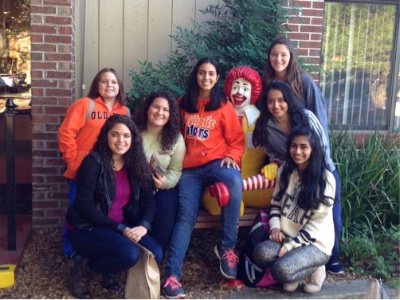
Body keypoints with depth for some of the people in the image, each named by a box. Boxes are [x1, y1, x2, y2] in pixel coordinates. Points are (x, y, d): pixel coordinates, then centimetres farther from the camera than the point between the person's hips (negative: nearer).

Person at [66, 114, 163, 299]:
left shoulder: (136, 164, 3)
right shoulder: (93, 162, -14)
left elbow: (148, 200, 3)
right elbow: (85, 205, -19)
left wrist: (144, 225, -18)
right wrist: (120, 228, -23)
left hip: (122, 227, 6)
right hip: (86, 228, -6)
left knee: (155, 254, -16)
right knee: (130, 253, -30)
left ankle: (108, 271, 9)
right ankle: (83, 271, -3)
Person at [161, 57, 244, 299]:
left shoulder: (224, 106, 7)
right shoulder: (184, 104, 16)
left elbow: (237, 139, 5)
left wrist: (231, 156, -14)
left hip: (216, 162, -2)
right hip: (190, 167, 2)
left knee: (234, 180, -36)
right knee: (186, 214, -18)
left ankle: (227, 247, -24)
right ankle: (172, 275, -21)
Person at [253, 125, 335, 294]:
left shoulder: (325, 179, -12)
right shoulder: (285, 170, 6)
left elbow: (317, 222, -13)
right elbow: (276, 202, 12)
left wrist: (290, 245, -17)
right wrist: (275, 227, -7)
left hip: (316, 243, -5)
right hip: (287, 236, 5)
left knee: (281, 270, -31)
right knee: (261, 253, -27)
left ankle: (315, 270, 2)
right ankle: (293, 273, 3)